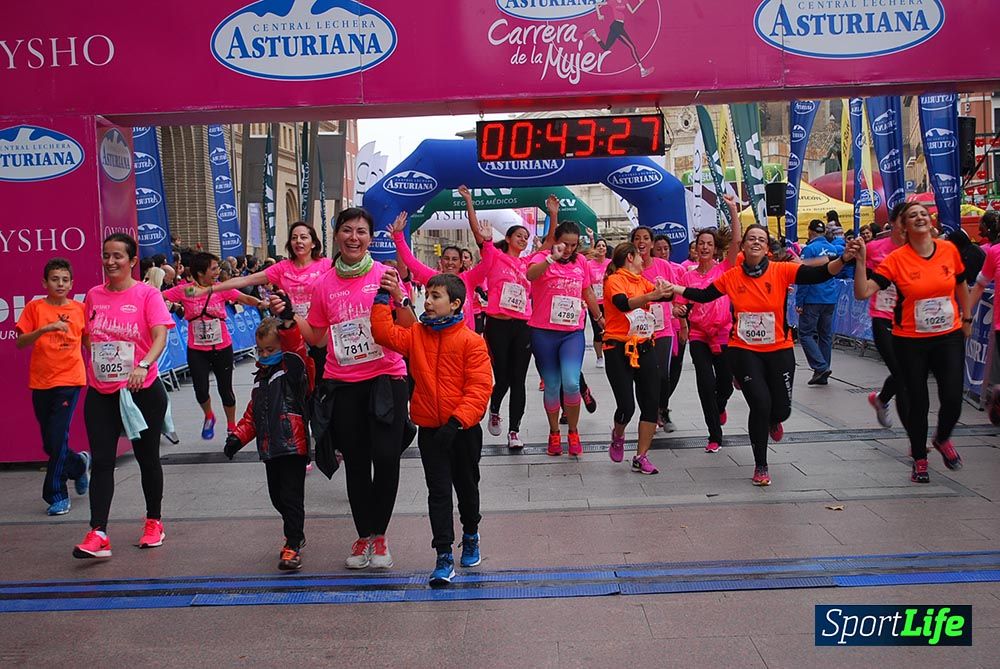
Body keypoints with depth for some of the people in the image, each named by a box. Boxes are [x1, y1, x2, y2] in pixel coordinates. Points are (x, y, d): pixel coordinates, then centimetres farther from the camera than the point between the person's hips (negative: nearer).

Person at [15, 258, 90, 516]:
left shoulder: (80, 309, 4)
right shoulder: (35, 308, 1)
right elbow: (20, 342, -8)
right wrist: (45, 329, -23)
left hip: (69, 381, -2)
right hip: (41, 382, 2)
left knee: (57, 439, -9)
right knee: (50, 444, 9)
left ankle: (56, 495, 3)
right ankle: (80, 464, 37)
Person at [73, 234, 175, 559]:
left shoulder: (147, 294, -8)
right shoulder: (94, 295, 6)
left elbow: (160, 336, -21)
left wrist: (143, 366, -37)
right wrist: (98, 367, 8)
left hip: (142, 391, -3)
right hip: (100, 393, 3)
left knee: (147, 458, 10)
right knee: (101, 461, -4)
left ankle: (154, 522, 27)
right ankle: (98, 534, -7)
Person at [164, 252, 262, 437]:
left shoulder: (222, 289, -5)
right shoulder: (184, 291, -7)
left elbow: (246, 298, -12)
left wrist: (261, 303, -30)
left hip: (222, 348, 0)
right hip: (196, 351, 0)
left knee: (225, 389, 7)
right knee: (200, 390, 0)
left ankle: (231, 427, 29)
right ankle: (209, 417, 33)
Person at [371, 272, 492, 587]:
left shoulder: (471, 341, -11)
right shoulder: (416, 335, 4)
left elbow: (480, 387, -16)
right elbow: (384, 333, -7)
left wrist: (458, 420, -25)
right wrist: (384, 298, -9)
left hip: (464, 429, -2)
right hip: (430, 430, 3)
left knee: (466, 486, 17)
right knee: (438, 492, 2)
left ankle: (471, 535, 41)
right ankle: (444, 556, 6)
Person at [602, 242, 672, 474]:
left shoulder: (642, 281, 14)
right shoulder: (614, 280, -7)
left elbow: (663, 294, 3)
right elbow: (623, 303, -26)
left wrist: (666, 290, -19)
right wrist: (651, 296, -39)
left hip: (644, 348, 7)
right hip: (619, 349, -7)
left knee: (651, 404, 1)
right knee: (627, 406, -9)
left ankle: (641, 457, 10)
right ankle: (617, 436, 24)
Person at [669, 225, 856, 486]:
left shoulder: (781, 271, -7)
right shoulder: (732, 277, -1)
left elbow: (818, 274, -17)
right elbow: (704, 295, 11)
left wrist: (843, 260, -33)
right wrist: (672, 288, 6)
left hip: (779, 350, 1)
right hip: (744, 350, 0)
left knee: (781, 409, 3)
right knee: (760, 404, -10)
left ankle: (773, 421, 47)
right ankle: (760, 466, 11)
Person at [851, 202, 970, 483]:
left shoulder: (949, 250, -2)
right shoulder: (896, 259, -12)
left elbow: (961, 284, 17)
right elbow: (862, 292, -18)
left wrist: (967, 318, 21)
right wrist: (860, 260, -27)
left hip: (949, 337, 2)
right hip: (910, 341, -2)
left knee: (953, 399, -4)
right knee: (918, 403, 7)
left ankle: (942, 439, 31)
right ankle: (919, 459, 28)